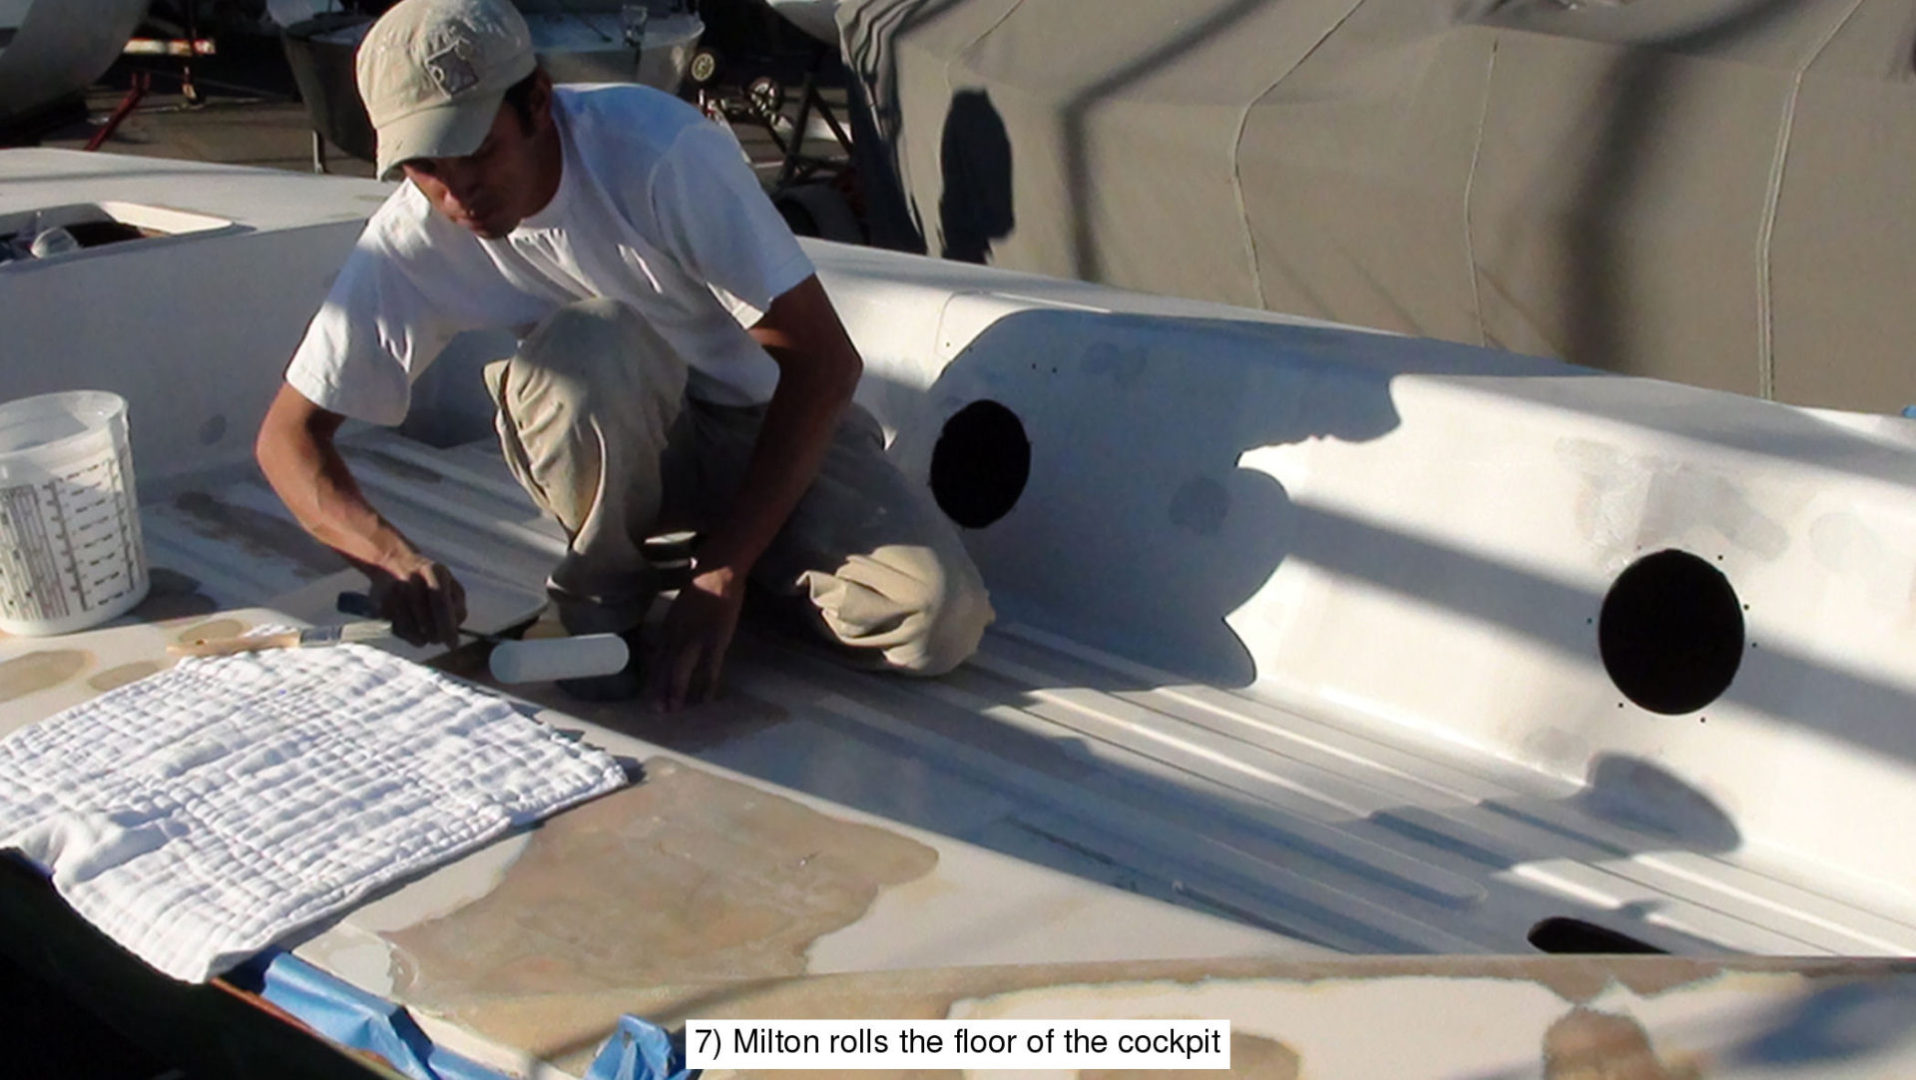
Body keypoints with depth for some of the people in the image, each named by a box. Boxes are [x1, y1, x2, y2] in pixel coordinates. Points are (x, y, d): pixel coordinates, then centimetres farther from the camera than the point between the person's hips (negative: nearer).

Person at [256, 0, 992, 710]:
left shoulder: (661, 150, -28)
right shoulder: (413, 241, -17)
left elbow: (825, 359, -25)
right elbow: (288, 435, -10)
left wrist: (722, 573, -27)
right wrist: (390, 556, -31)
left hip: (775, 421, -1)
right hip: (613, 437, 1)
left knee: (938, 621, -24)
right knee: (589, 344, -35)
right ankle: (602, 589, -8)